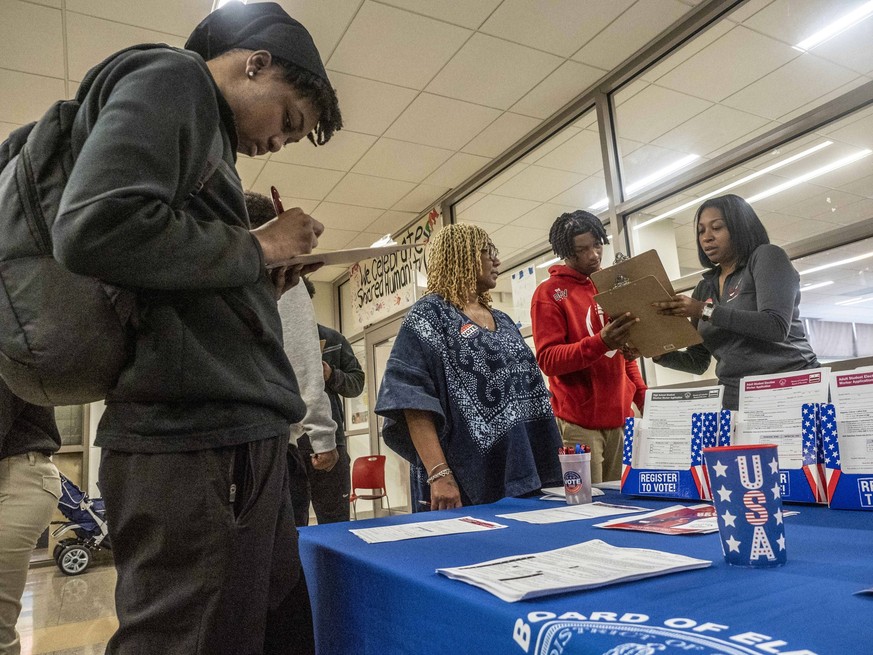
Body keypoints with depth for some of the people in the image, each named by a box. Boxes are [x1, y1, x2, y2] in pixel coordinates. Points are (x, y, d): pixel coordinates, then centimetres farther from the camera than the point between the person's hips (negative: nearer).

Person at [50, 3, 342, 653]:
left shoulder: (209, 139, 26)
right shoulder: (171, 77, 0)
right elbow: (96, 228, -20)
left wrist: (260, 288, 14)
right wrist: (258, 249, -8)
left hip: (235, 438, 10)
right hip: (194, 441, -10)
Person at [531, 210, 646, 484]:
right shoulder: (549, 293, -4)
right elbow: (548, 360, -13)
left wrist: (642, 395, 11)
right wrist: (600, 342, -26)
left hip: (620, 416, 6)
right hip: (579, 422, -5)